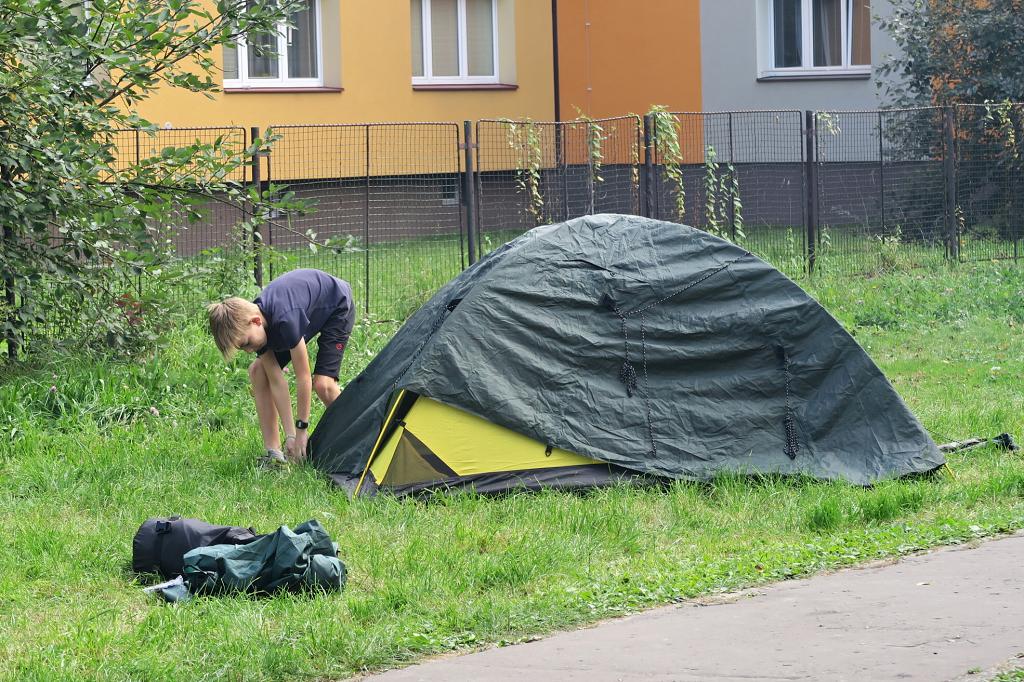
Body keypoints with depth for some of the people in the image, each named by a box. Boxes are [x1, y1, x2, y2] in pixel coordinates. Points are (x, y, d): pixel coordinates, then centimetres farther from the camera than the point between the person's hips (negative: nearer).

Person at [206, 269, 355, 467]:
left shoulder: (285, 320, -43)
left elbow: (303, 377, -34)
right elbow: (276, 380, -18)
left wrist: (302, 429, -27)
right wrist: (290, 434, -21)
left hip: (337, 307, -7)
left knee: (323, 384, -24)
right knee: (258, 371, -5)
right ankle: (273, 452, -4)